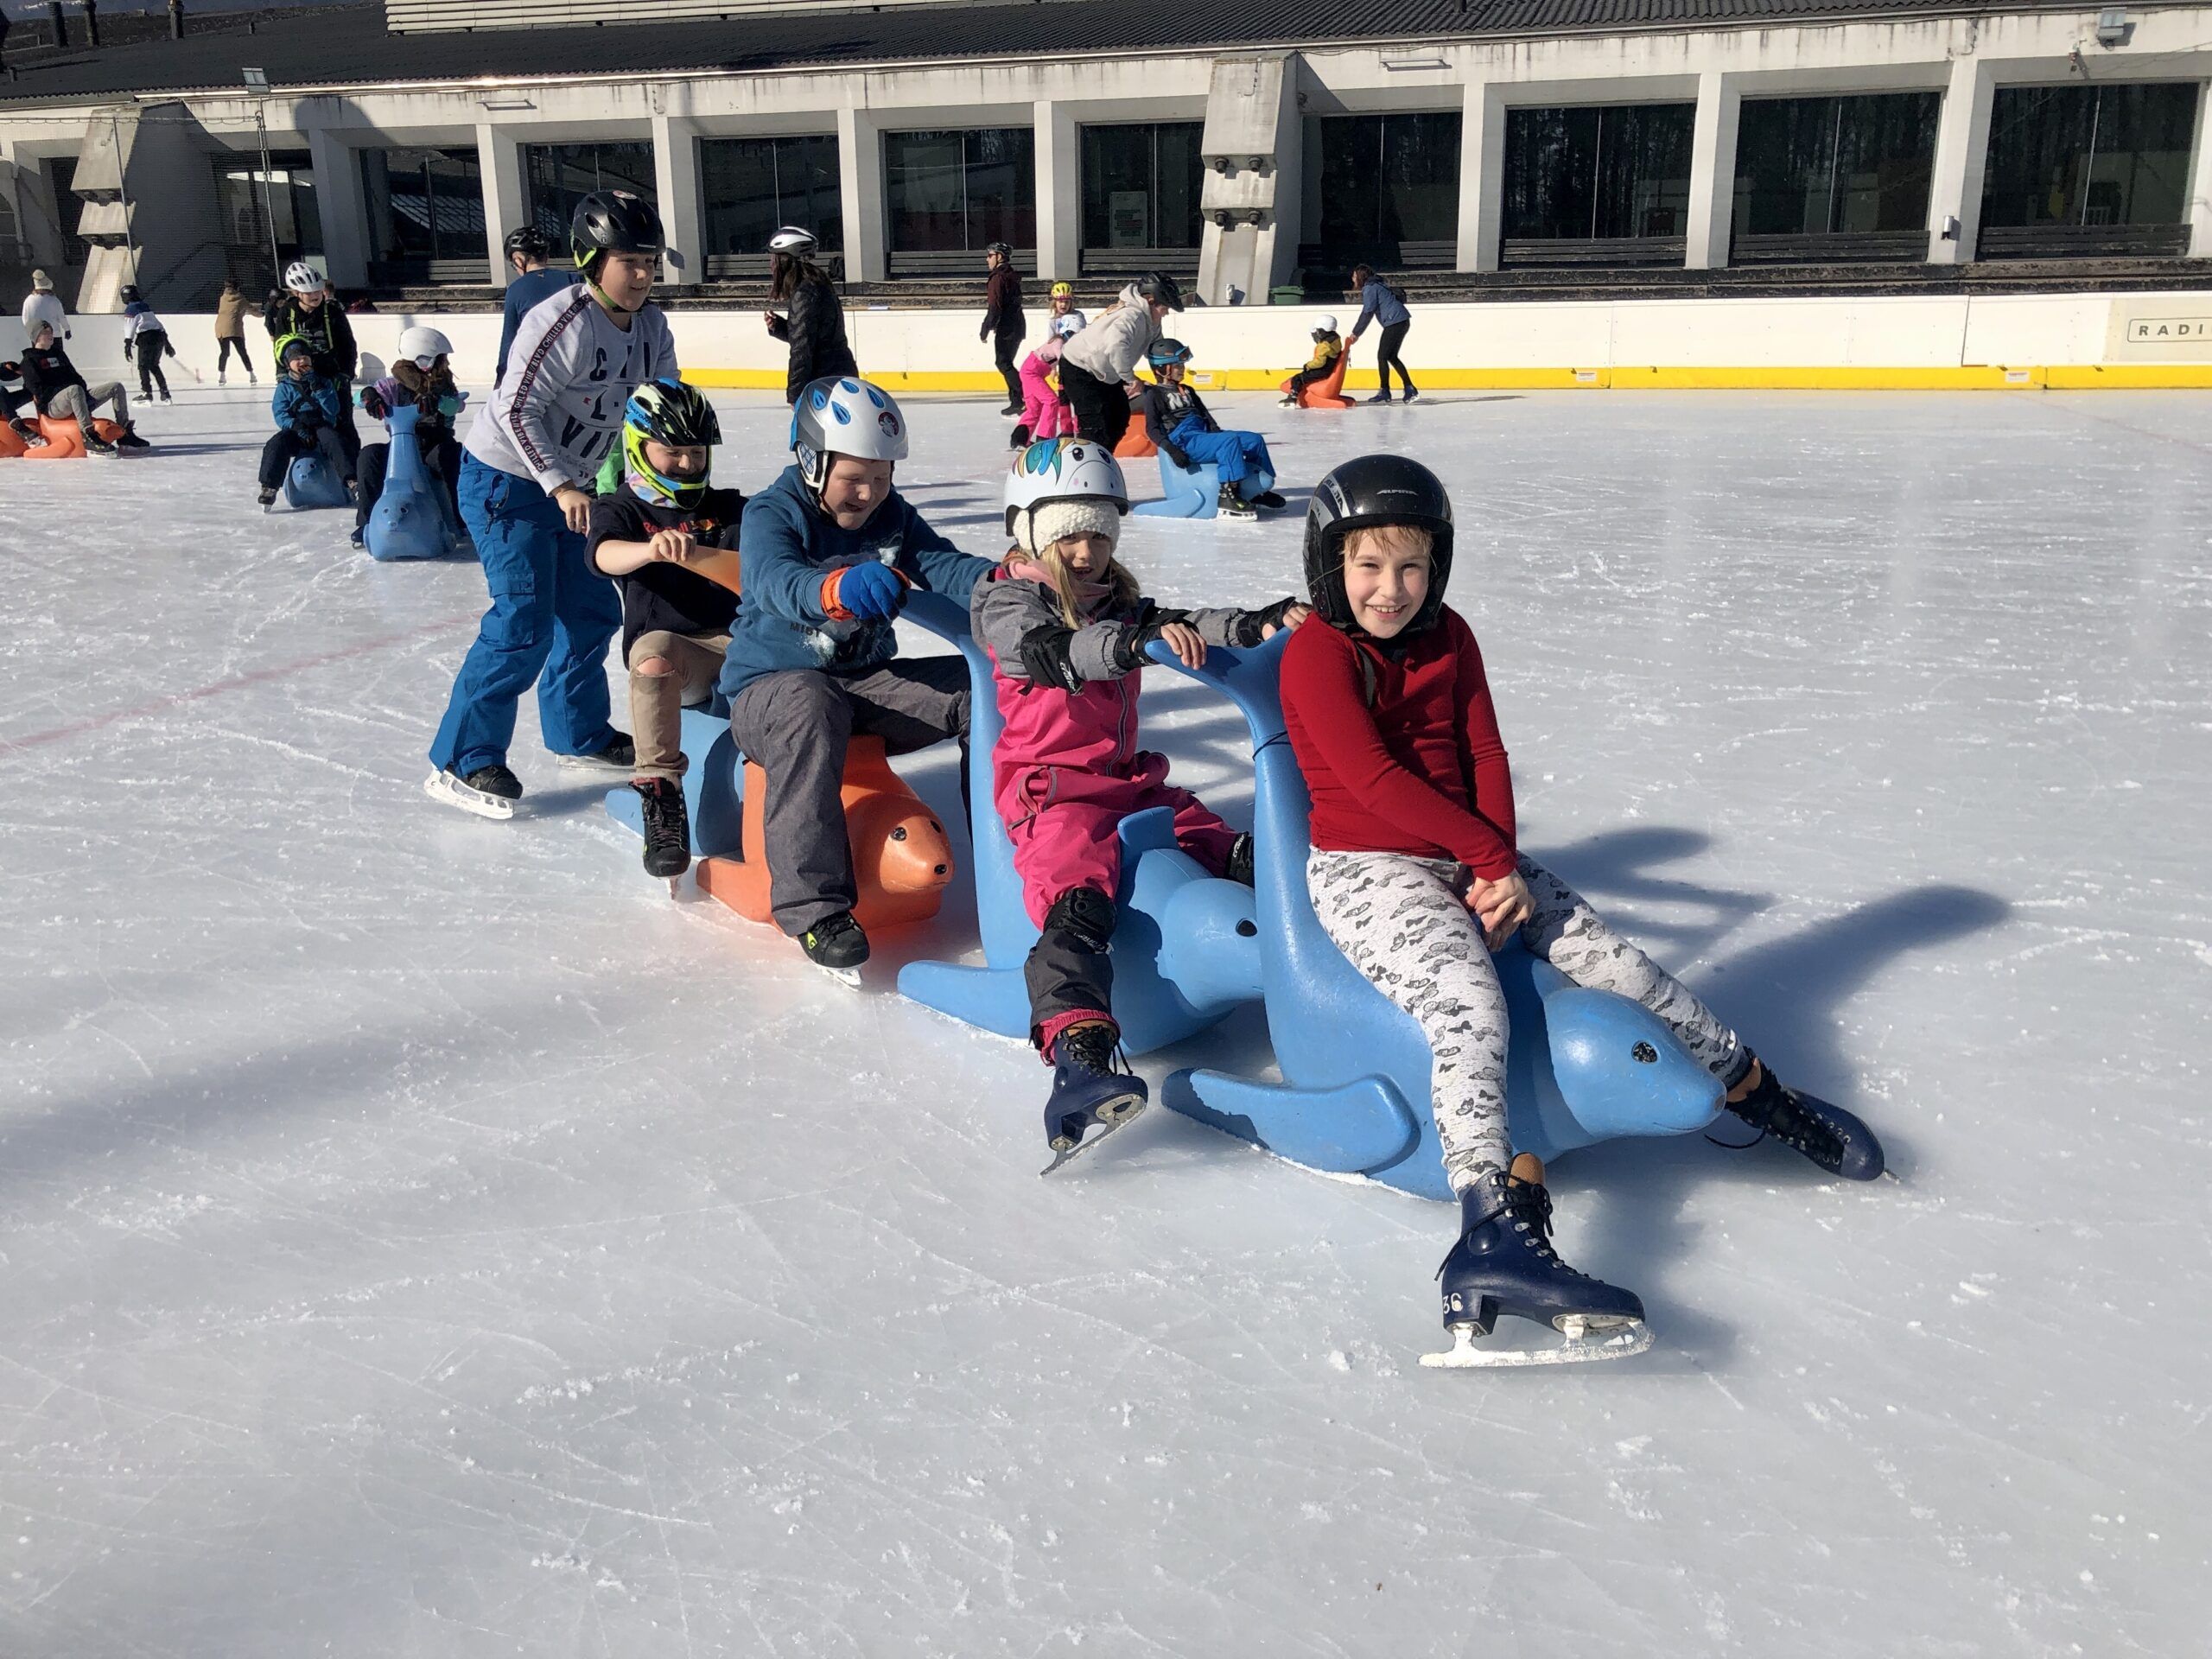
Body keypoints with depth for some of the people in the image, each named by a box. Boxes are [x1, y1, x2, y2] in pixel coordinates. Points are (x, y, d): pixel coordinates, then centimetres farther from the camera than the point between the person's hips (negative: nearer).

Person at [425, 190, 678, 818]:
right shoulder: (562, 321, -24)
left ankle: (579, 733, 30)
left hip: (570, 484, 8)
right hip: (505, 482, -8)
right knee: (524, 623, -14)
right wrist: (560, 486, -29)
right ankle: (463, 761, -7)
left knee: (593, 611, 12)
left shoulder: (651, 326, 0)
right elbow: (517, 410, -24)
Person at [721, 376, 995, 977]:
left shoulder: (892, 516, 6)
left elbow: (944, 566, -10)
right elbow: (780, 583, -34)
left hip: (867, 681, 6)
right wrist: (841, 587, -57)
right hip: (771, 684, -5)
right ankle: (814, 904, -44)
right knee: (808, 706, -41)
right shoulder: (771, 514, -12)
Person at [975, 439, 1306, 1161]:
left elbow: (1180, 627, 7)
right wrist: (1137, 641, -44)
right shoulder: (1007, 602, -4)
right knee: (1077, 899, -31)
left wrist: (1253, 625, -14)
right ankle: (1076, 1050, -47)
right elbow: (1057, 648, -26)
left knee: (1228, 851, 2)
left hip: (1129, 777, 8)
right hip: (1050, 786, -8)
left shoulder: (1117, 599, 19)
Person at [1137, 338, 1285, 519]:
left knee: (1256, 440, 0)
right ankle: (1227, 497, -41)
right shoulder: (1154, 394, 5)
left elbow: (1206, 417, 24)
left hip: (1204, 435, 8)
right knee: (1230, 441, -33)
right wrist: (1171, 450, -20)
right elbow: (1152, 429, -6)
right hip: (1185, 441, -8)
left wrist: (1219, 435, 6)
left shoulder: (1186, 391, 29)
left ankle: (1259, 491, 14)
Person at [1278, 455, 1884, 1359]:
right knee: (1470, 1007, -30)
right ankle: (1493, 1235, -42)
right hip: (1365, 869, -6)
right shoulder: (1316, 654, -10)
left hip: (1469, 855, 6)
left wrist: (1500, 869, -10)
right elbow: (1375, 779, -18)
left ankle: (1753, 1088, 19)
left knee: (1614, 962, -3)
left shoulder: (1448, 637, 10)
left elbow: (1486, 755, 6)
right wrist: (1492, 854, -16)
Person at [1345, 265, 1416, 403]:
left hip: (1395, 323, -10)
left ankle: (1384, 391, -2)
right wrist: (1356, 333, 17)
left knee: (1382, 356, -5)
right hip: (1402, 321, 10)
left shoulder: (1370, 288, -9)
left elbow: (1367, 313, -15)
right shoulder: (1376, 285, 21)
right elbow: (1367, 312, 21)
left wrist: (1356, 333, -10)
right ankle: (1410, 389, 12)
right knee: (1391, 356, 14)